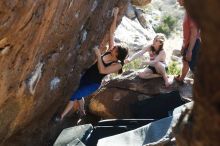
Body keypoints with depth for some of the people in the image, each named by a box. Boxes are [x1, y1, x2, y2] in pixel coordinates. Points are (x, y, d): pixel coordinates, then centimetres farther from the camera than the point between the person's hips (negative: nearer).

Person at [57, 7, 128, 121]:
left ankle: (61, 117, 2)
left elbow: (102, 70, -35)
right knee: (79, 96, 23)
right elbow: (111, 32, -8)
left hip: (93, 84, -7)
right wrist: (115, 16, -14)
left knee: (74, 96, -11)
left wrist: (98, 54, -36)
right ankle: (82, 112, 50)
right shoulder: (110, 50, -8)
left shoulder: (117, 65, -22)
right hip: (86, 76, 7)